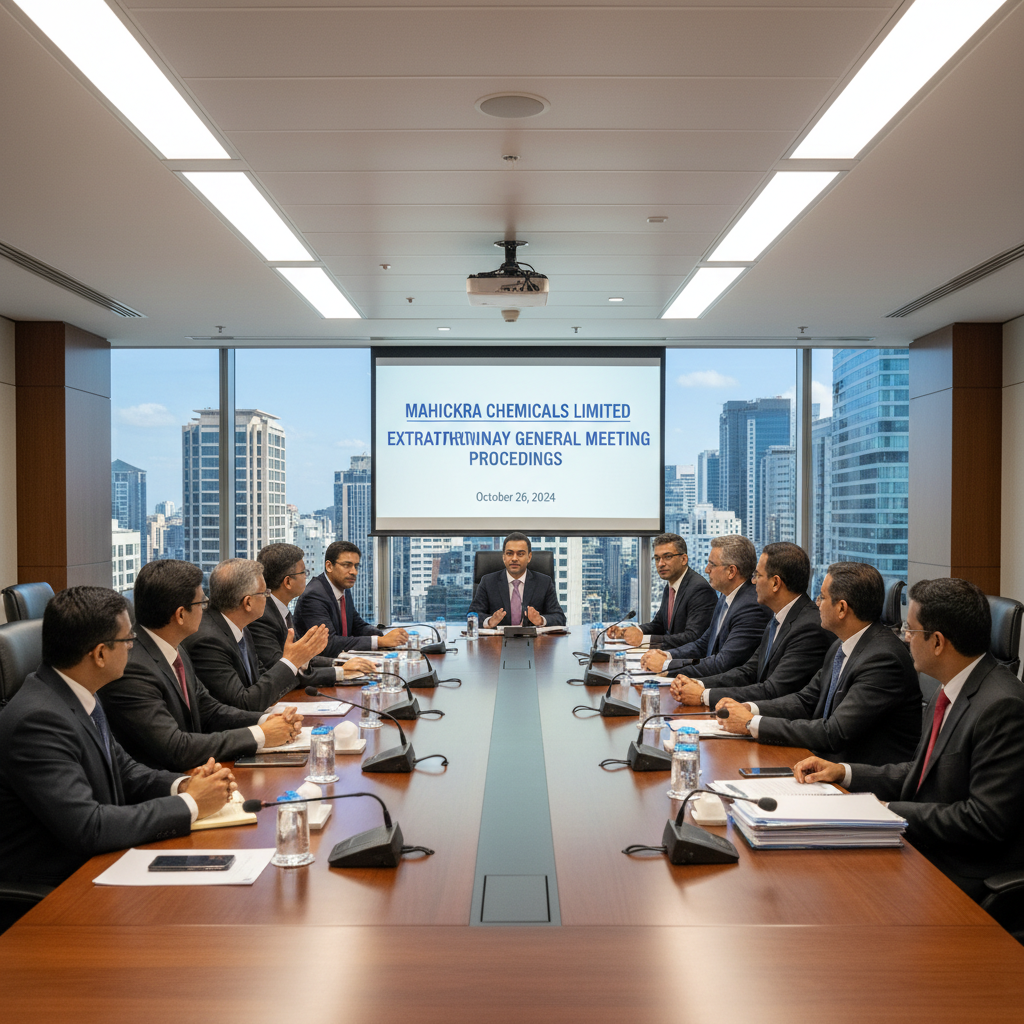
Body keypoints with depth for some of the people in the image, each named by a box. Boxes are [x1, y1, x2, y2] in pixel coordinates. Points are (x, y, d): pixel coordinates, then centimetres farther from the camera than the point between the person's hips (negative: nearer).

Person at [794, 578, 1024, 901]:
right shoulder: (948, 693, 7)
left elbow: (984, 820, -24)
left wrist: (889, 812, -19)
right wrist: (843, 772, 7)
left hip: (960, 874, -8)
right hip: (921, 845, 8)